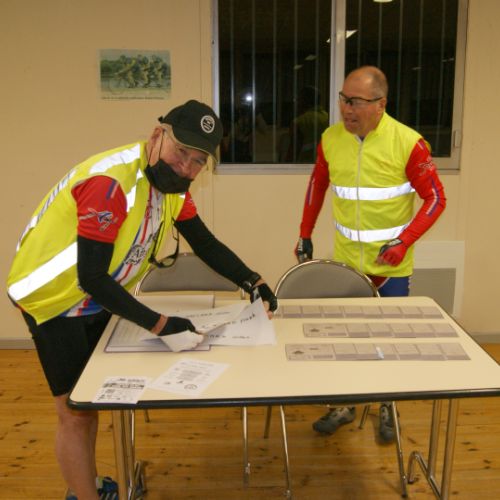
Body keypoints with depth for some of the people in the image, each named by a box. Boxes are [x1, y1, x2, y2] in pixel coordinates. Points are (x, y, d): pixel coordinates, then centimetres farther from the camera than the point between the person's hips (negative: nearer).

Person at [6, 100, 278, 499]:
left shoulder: (171, 181, -5)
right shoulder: (111, 181, -32)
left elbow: (205, 244, 3)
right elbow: (90, 278, -33)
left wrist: (253, 283, -8)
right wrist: (161, 326, -34)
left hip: (98, 300, 8)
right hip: (54, 299, -8)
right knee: (76, 413, 0)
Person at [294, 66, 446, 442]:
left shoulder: (407, 143, -16)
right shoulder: (330, 138, -4)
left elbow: (435, 199, -11)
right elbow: (318, 185, 11)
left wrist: (403, 243, -21)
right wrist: (305, 234, 11)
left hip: (391, 263, -3)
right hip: (345, 259, 3)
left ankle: (388, 408, 33)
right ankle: (344, 404, 33)